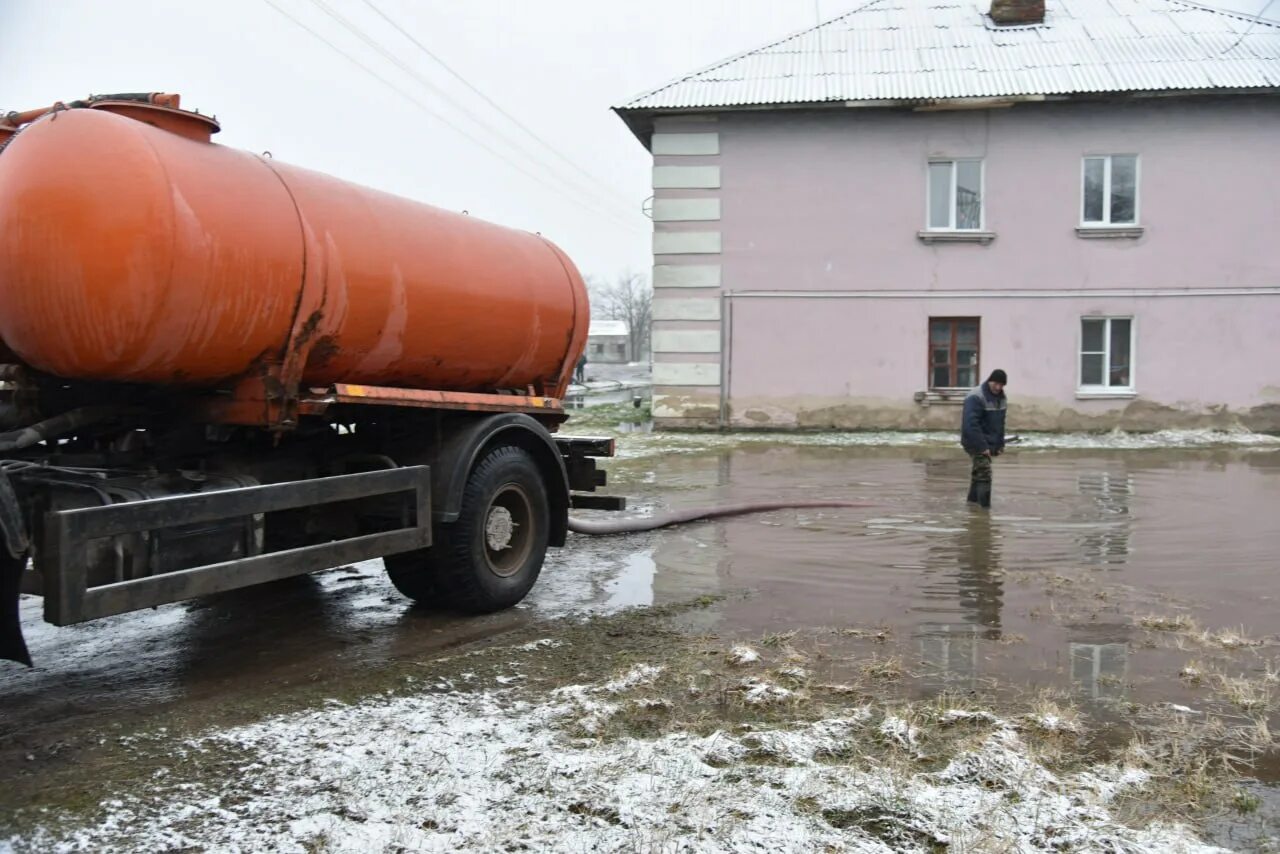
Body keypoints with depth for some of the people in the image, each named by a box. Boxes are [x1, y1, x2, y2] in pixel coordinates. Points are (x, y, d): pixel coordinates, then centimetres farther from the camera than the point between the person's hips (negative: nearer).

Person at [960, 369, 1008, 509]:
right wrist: (982, 446, -27)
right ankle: (985, 507, -16)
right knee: (984, 472, -16)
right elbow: (971, 424, -25)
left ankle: (973, 499, 34)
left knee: (979, 471, 20)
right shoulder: (976, 397, -19)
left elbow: (1000, 423, 17)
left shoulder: (1001, 398, 8)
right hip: (976, 442, -9)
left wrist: (1000, 444, 10)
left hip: (989, 443, 9)